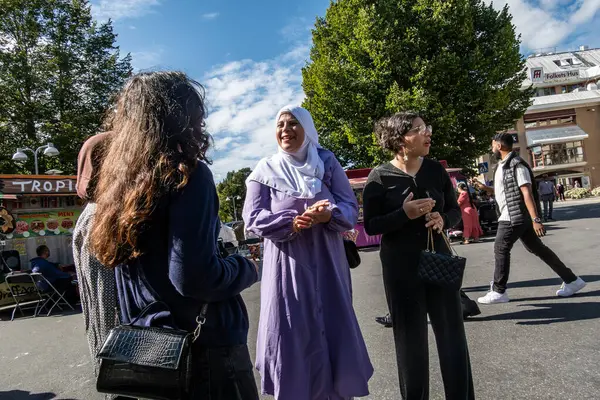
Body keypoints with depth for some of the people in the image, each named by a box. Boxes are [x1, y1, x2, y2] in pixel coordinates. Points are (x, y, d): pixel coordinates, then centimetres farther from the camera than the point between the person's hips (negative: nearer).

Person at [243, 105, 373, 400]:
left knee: (335, 330, 8)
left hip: (327, 263, 2)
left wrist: (329, 214, -22)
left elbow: (351, 207, 0)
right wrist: (292, 222, -21)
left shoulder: (327, 162, 6)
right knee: (292, 334, 3)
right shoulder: (265, 170, 3)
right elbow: (253, 217, -5)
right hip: (286, 265, -1)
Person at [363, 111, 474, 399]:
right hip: (400, 267, -3)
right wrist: (404, 214, -23)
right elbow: (371, 226, -9)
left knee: (452, 334, 10)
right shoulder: (380, 177, -9)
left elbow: (455, 209, 10)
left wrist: (443, 220, -11)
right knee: (411, 338, 9)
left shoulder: (436, 170, 2)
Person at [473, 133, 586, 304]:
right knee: (536, 248, 13)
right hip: (512, 216, 10)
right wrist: (484, 187, 20)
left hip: (515, 216, -10)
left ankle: (498, 291, 4)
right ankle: (571, 280, 22)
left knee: (501, 249, -5)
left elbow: (527, 193, -22)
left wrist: (536, 219, -26)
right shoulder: (503, 165, 16)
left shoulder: (516, 165, -15)